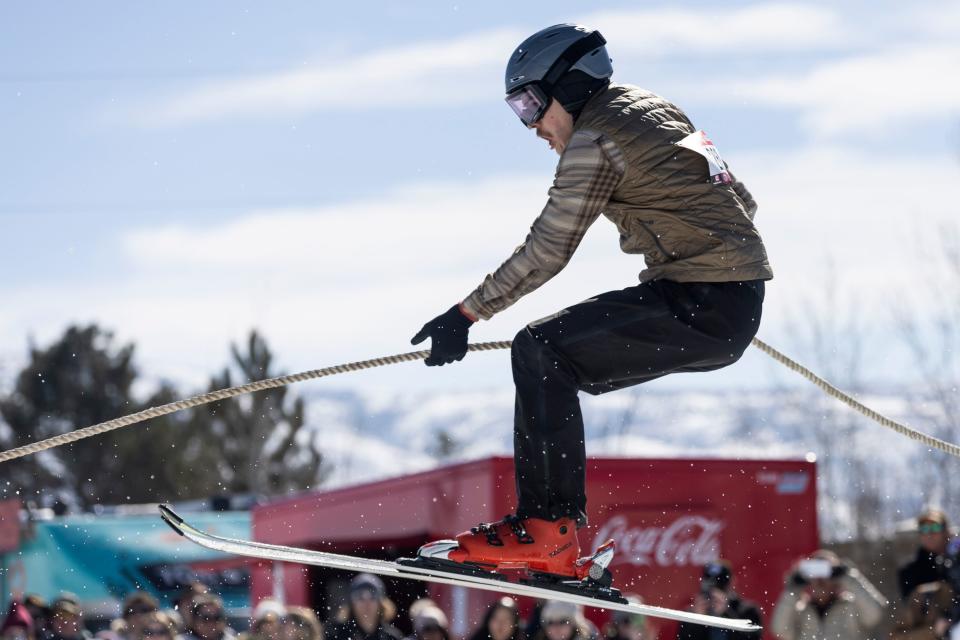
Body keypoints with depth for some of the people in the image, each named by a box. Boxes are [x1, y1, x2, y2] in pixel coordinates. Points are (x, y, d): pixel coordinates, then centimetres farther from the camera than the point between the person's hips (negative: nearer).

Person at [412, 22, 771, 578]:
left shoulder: (596, 138, -10)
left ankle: (547, 528, -18)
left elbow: (547, 251, -12)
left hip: (700, 304, -10)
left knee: (541, 351, -14)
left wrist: (468, 313, -6)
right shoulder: (654, 110, 19)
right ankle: (559, 548, 5)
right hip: (737, 313, 10)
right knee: (555, 367, 11)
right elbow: (740, 200, 26)